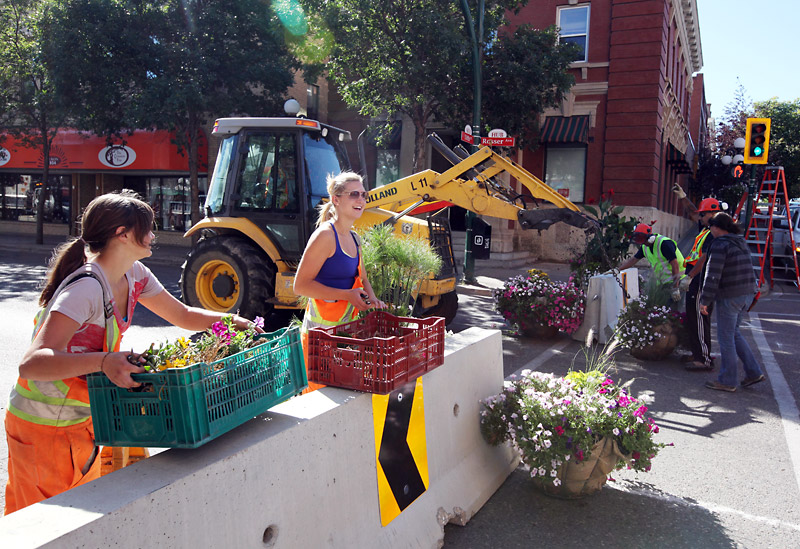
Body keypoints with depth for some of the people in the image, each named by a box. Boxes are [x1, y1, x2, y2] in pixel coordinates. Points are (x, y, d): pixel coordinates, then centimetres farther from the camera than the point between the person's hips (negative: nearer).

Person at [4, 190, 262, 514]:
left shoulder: (134, 275, -3)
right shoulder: (87, 288, -28)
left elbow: (183, 315, 10)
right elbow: (31, 363, -36)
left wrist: (233, 321, -6)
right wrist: (103, 361, -51)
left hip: (83, 420, 8)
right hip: (43, 428, -8)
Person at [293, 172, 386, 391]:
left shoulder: (353, 237, 12)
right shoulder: (325, 235, -15)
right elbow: (301, 285, -17)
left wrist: (372, 299, 2)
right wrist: (347, 295, -22)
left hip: (348, 327, 8)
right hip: (322, 330, -8)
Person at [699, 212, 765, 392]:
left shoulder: (720, 244, -15)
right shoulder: (740, 242, 12)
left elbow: (713, 275, -18)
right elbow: (746, 270, 17)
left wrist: (705, 300, -14)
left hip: (729, 296, -9)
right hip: (747, 294, 9)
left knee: (726, 338, 1)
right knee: (734, 333, 21)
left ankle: (727, 381, 9)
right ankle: (754, 372, 21)